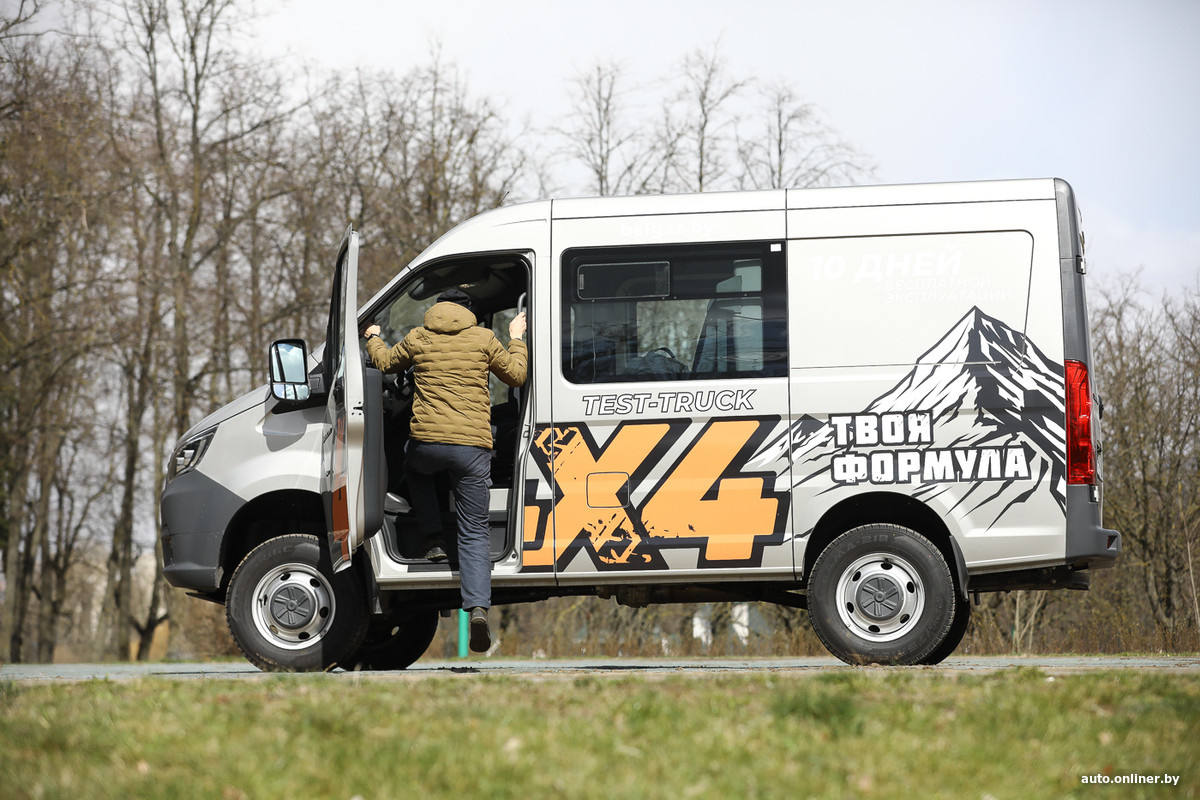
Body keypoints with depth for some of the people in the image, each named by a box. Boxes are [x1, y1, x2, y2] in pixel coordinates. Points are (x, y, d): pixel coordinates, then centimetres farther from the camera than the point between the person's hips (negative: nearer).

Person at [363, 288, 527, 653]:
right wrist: (516, 339, 28)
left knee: (417, 470, 40)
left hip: (426, 442, 1)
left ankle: (433, 541, 32)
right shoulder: (483, 339, 5)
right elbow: (516, 374, 12)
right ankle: (478, 608, -15)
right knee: (474, 533, 3)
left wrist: (373, 338, 46)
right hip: (472, 449, -1)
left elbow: (385, 362, 25)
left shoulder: (417, 338, 8)